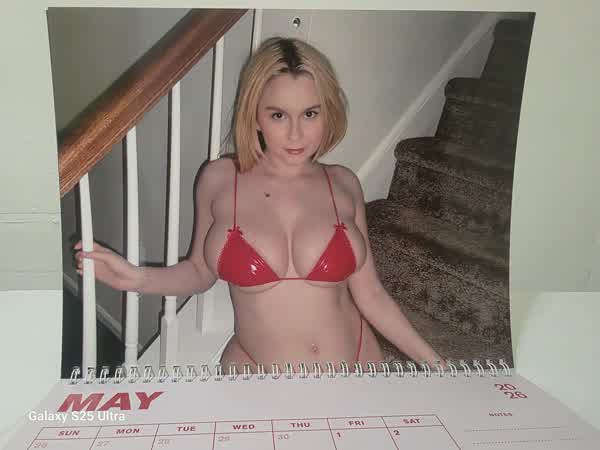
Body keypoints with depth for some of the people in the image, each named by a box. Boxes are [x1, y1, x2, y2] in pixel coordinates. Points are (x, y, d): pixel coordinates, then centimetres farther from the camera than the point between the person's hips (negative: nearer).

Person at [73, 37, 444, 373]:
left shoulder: (344, 185, -9)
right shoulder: (219, 179, -11)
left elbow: (369, 293, -3)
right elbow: (200, 271, 2)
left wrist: (433, 362, -1)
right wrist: (138, 278, -15)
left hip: (356, 361, 1)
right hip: (257, 367, 0)